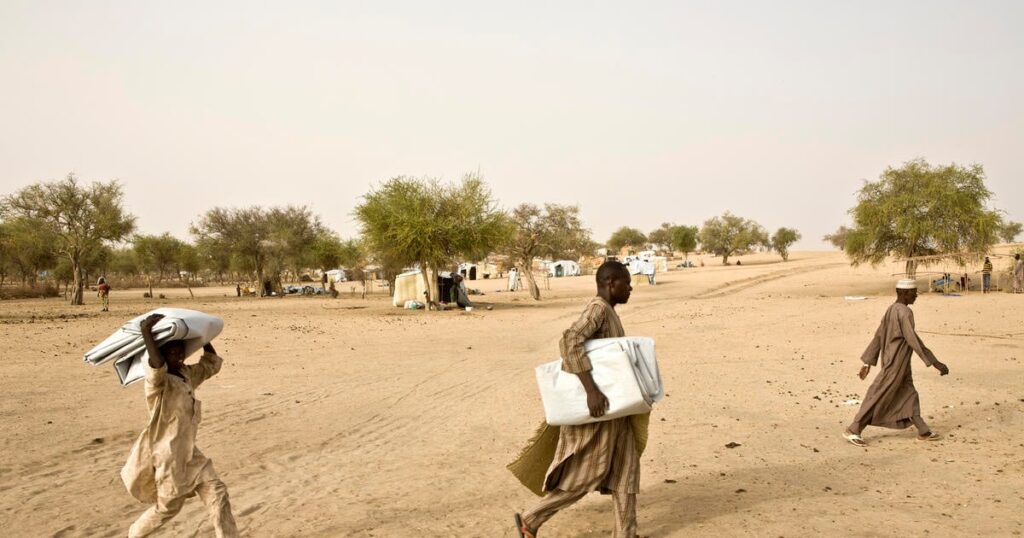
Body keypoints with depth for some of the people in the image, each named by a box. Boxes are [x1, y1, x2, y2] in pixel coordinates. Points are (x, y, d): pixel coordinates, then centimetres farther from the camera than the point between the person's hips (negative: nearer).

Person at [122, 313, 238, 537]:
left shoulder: (187, 374, 5)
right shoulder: (158, 382, -19)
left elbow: (212, 364, 18)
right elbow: (157, 365, -43)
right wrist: (146, 332, -40)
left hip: (189, 452, 7)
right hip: (167, 454, -7)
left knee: (217, 493, 0)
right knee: (168, 507, 10)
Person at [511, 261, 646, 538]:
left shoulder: (607, 311, 12)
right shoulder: (597, 309, -18)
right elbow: (569, 342, -33)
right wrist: (591, 389, -36)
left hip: (610, 405, 10)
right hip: (597, 406, -10)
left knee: (625, 469, 11)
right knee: (585, 474, -3)